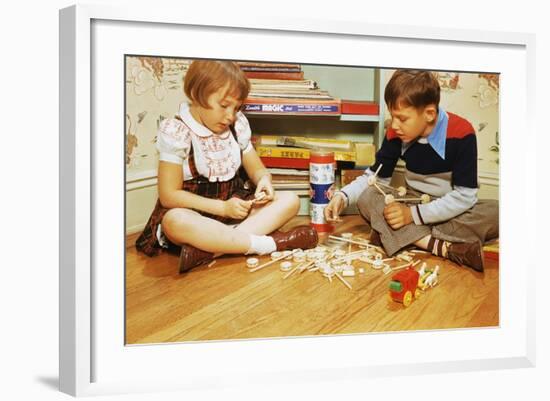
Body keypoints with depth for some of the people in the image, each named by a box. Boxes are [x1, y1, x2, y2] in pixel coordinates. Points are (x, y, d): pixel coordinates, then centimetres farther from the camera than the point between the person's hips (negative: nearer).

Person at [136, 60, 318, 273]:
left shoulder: (237, 125, 3)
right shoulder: (176, 132, -13)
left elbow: (257, 169, 12)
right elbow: (169, 195, -16)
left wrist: (264, 180, -14)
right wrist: (222, 208, -23)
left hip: (235, 207, 6)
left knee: (290, 200, -13)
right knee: (176, 221, -39)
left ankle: (210, 247, -31)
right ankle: (271, 243, -34)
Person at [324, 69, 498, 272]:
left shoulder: (461, 133, -20)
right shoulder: (396, 133, -9)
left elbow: (465, 195, -22)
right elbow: (375, 177, 2)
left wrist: (414, 214, -27)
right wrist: (343, 196, -17)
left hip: (454, 211, -3)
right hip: (414, 205, 3)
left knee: (498, 212, -33)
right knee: (366, 197, -24)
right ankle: (441, 246, -38)